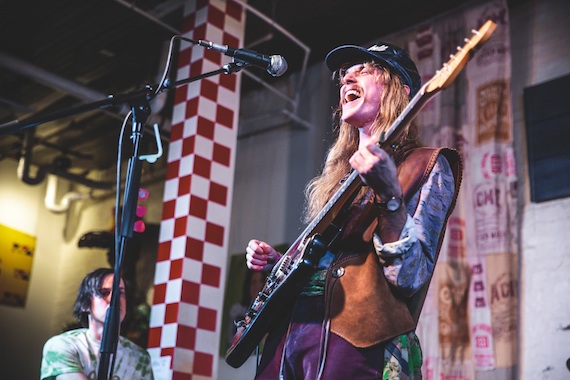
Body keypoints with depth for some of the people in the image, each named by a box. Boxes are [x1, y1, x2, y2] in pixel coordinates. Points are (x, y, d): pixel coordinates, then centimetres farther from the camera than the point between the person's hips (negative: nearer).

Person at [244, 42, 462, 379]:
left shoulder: (426, 166, -2)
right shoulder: (340, 172, 18)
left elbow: (409, 279, -14)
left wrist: (389, 194, -24)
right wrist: (277, 262, 10)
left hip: (355, 339, -6)